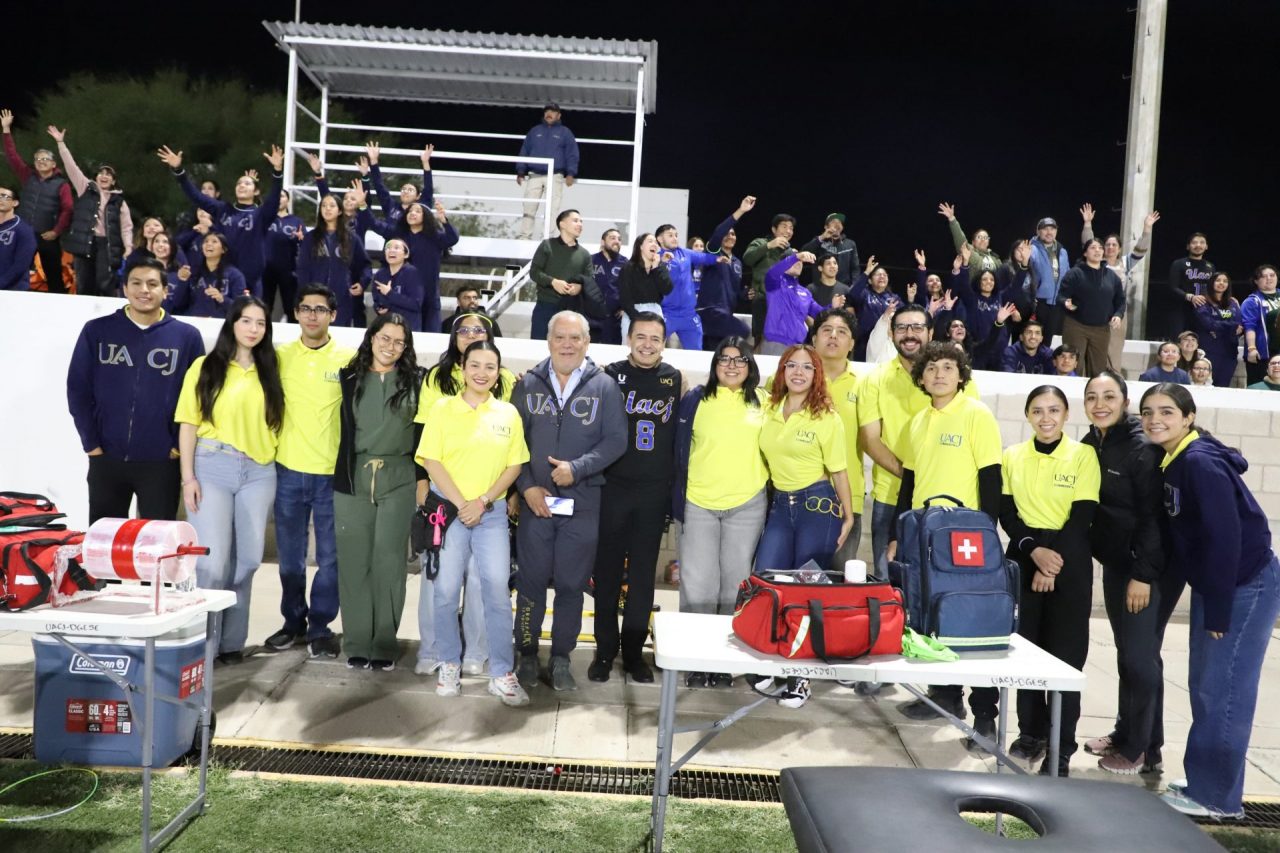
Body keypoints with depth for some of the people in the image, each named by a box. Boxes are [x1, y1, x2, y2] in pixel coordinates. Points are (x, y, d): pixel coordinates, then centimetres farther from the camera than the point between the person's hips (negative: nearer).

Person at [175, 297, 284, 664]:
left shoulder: (268, 371, 12)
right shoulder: (205, 367, 4)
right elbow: (188, 424, 0)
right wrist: (188, 476, -7)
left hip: (259, 472, 3)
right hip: (212, 467, -3)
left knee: (246, 560, 5)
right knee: (212, 560, -7)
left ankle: (232, 640, 16)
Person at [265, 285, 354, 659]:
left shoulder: (349, 358, -1)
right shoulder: (280, 356, 5)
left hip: (333, 472, -2)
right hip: (288, 470, 2)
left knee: (330, 556, 5)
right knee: (290, 556, 12)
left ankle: (320, 627, 18)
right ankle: (293, 621, 28)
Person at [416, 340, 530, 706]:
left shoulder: (508, 414, 5)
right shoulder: (442, 408, 1)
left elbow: (514, 466, 4)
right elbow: (431, 461, -4)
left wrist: (482, 502, -7)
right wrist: (460, 504, -11)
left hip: (492, 512, 1)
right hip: (448, 509, -1)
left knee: (497, 590, -2)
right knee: (446, 590, 4)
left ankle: (502, 673, 7)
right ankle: (450, 665, 20)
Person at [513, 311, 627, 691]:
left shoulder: (604, 386, 1)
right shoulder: (528, 384, 5)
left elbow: (616, 440, -4)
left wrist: (577, 468, -15)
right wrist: (526, 486, -5)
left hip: (583, 501, -1)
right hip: (535, 499, 1)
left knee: (572, 584, 6)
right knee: (531, 580, 6)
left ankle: (561, 658, 19)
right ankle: (527, 654, 20)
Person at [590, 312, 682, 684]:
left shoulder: (675, 379, 5)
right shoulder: (611, 375, 0)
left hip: (654, 493, 1)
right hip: (612, 488, -1)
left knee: (643, 575, 8)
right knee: (607, 572, 5)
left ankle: (634, 652, 19)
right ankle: (605, 650, 17)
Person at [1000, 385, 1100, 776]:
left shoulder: (1083, 456, -3)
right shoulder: (1012, 456, 5)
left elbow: (1082, 518, -7)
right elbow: (1007, 514, 3)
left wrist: (1053, 563, -14)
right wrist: (1034, 549, -14)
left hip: (1069, 564, -3)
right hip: (1023, 558, 3)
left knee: (1065, 654, -2)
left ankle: (1062, 748, 7)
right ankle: (1031, 732, 22)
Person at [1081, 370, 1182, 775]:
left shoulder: (1143, 447, -16)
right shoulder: (1091, 444, 6)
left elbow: (1154, 515, -19)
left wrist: (1143, 574, -20)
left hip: (1152, 565, -7)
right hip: (1115, 562, 7)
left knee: (1140, 654, -2)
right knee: (1127, 651, 15)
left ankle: (1141, 748, 11)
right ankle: (1126, 733, 26)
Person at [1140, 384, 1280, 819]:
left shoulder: (1201, 463, -21)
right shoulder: (1172, 462, 6)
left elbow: (1225, 537, -23)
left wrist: (1218, 611, -20)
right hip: (1213, 584, 9)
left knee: (1222, 689, -2)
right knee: (1203, 685, 14)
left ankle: (1216, 795, 10)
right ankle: (1203, 780, 25)